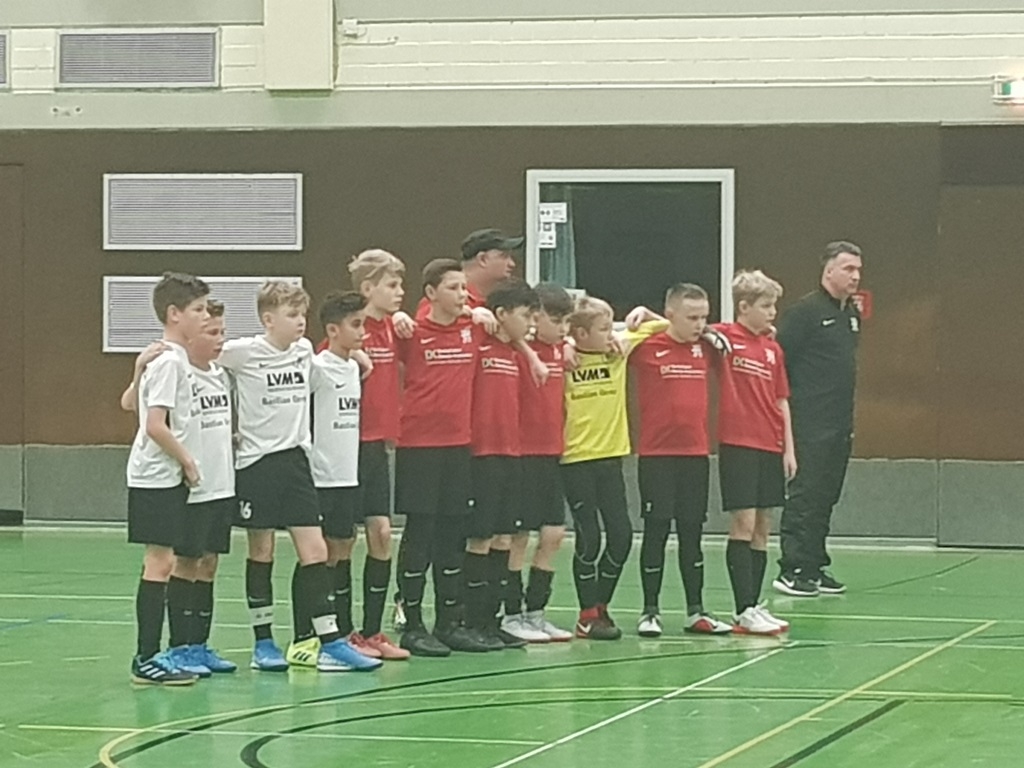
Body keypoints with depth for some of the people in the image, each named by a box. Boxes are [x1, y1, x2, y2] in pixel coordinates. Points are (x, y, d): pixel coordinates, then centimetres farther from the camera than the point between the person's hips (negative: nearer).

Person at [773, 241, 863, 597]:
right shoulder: (805, 311, -11)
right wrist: (785, 404, -15)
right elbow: (779, 359, -14)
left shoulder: (852, 314, 15)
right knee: (805, 495, -7)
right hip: (810, 424, -8)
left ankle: (815, 566, 18)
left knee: (826, 497, 11)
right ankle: (791, 570, -4)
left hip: (840, 424, 8)